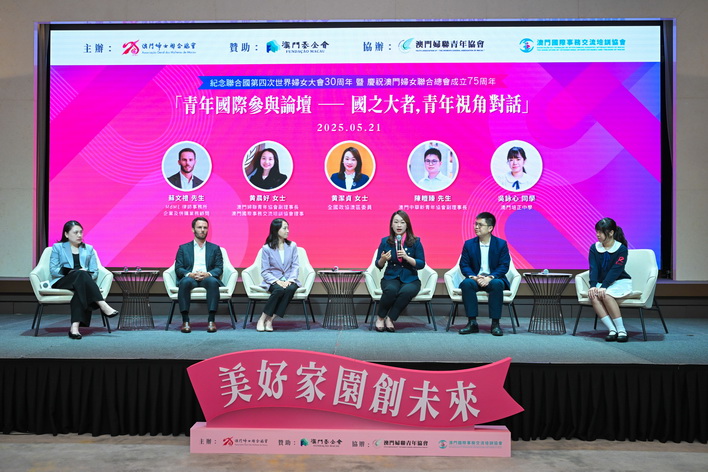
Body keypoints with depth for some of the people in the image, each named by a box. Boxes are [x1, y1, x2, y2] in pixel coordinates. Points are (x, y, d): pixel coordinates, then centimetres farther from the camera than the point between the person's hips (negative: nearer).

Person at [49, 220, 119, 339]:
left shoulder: (89, 249, 23)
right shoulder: (57, 247, 18)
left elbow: (94, 272, 12)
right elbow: (53, 270, 4)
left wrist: (85, 275, -12)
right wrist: (74, 272, -11)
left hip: (81, 283, 2)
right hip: (61, 282, -1)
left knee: (80, 289, -38)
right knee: (81, 274, -37)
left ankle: (75, 326, -52)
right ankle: (103, 305, -49)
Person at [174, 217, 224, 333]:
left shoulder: (215, 248, 20)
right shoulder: (183, 248, 19)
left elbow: (219, 268, 9)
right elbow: (178, 268, 9)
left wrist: (208, 274, -14)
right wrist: (189, 274, -13)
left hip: (207, 278, 0)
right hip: (190, 278, 0)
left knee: (213, 282, -37)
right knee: (185, 282, -37)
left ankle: (211, 320, -37)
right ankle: (185, 321, -35)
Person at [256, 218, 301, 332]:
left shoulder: (292, 246, 9)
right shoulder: (266, 248, 1)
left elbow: (296, 266, 3)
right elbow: (265, 271, -3)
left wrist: (290, 280, -15)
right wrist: (277, 281, -19)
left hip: (289, 280, 2)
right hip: (273, 281, -2)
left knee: (291, 289, -33)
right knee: (279, 289, -36)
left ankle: (270, 319, -24)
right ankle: (262, 319, -21)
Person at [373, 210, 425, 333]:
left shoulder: (415, 242, 0)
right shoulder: (385, 241, 4)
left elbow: (421, 264, -3)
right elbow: (378, 265, 9)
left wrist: (407, 257, -19)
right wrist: (383, 259, -14)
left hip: (410, 279, 0)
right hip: (391, 277, 0)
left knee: (407, 291, -36)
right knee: (391, 289, -35)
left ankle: (390, 318, -17)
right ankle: (380, 317, -12)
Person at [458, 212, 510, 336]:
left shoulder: (501, 244, 1)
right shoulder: (469, 244, 5)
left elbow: (504, 266, -5)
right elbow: (464, 265, 1)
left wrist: (490, 277, -22)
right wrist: (474, 277, -20)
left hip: (493, 279, -1)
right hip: (475, 278, 1)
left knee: (497, 284, -36)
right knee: (466, 283, -32)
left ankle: (495, 323, -26)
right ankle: (472, 323, -26)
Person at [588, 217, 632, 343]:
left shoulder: (622, 249, -8)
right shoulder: (594, 248, 4)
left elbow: (615, 270, -17)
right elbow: (593, 269, -5)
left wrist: (604, 287, -28)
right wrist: (593, 286, -22)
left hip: (620, 282, -4)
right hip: (601, 282, 4)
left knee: (606, 294, -35)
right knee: (593, 296, -30)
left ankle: (621, 330, -25)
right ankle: (612, 330, -31)